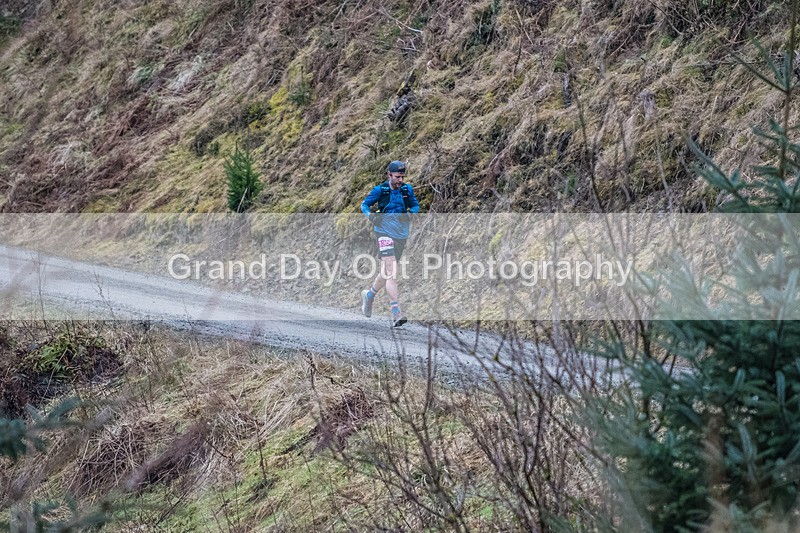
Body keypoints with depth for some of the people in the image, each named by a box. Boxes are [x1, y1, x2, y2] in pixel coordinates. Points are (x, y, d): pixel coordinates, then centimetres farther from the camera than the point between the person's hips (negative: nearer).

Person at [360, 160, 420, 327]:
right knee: (391, 271, -19)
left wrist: (410, 214, -8)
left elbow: (416, 206, 14)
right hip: (384, 233, -5)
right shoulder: (380, 190, -5)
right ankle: (396, 313, -25)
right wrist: (371, 215, -16)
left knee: (387, 271, 17)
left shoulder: (407, 189, 4)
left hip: (401, 235, 5)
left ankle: (369, 295, 45)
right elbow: (364, 204, 4)